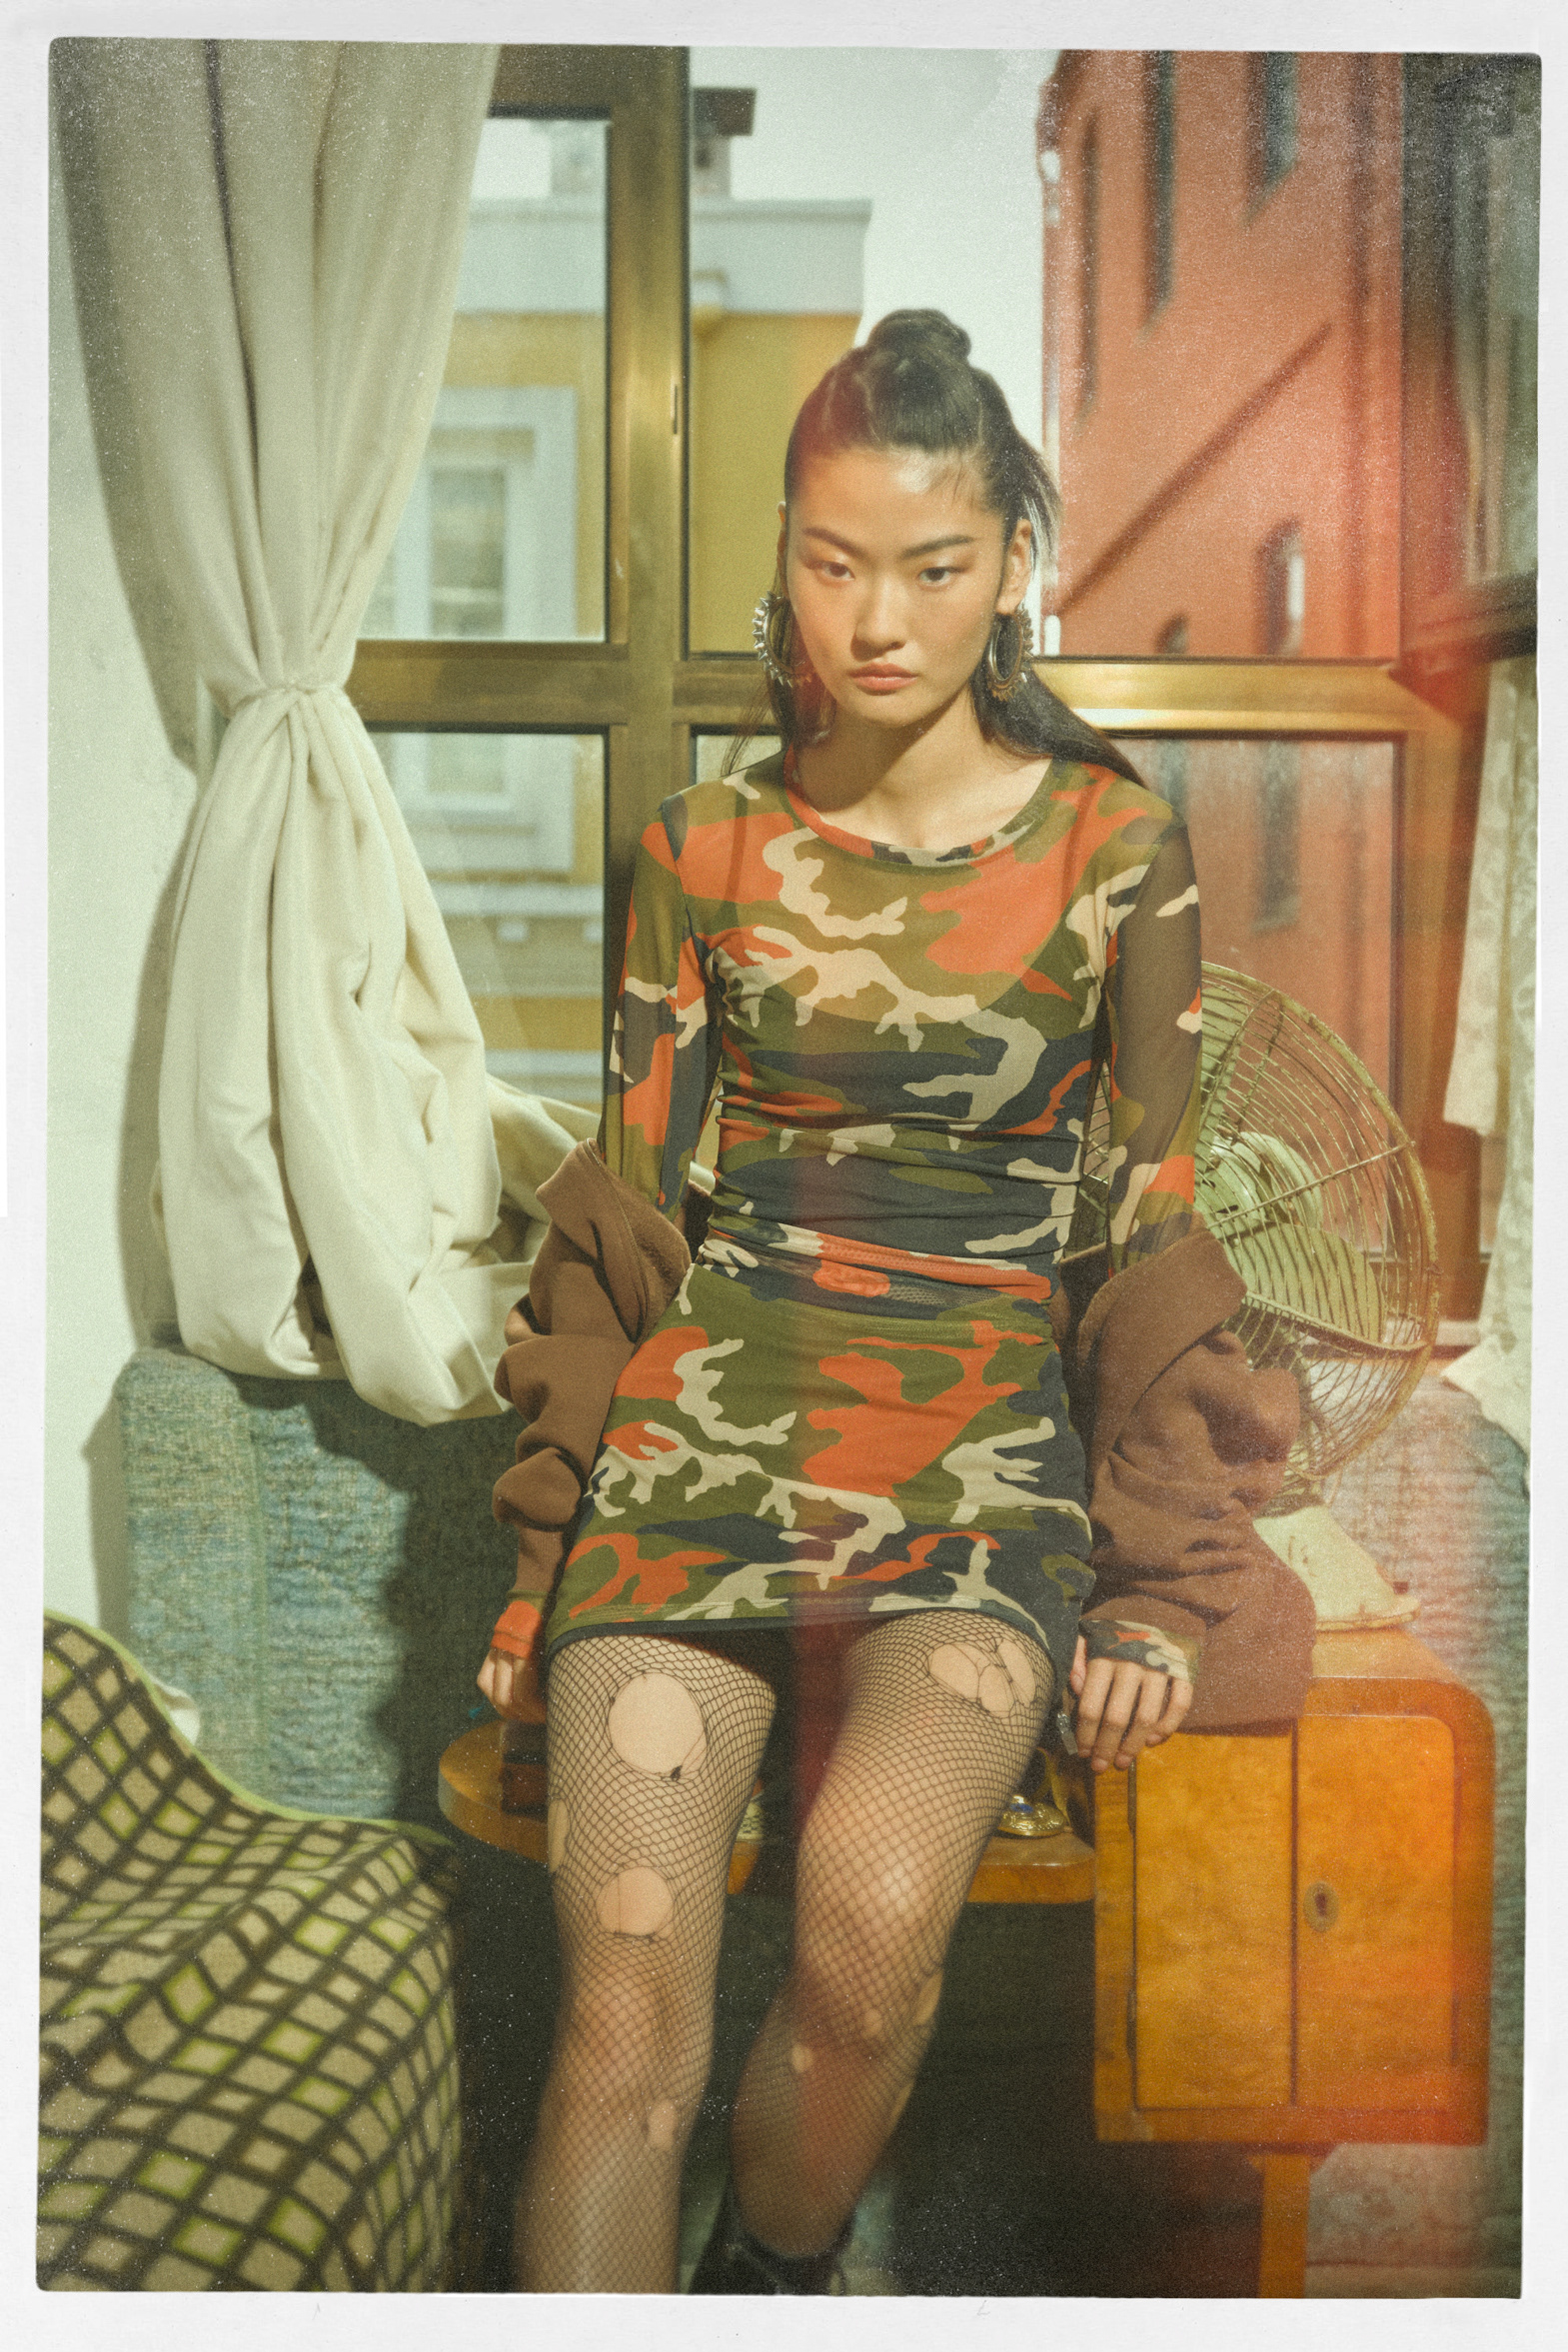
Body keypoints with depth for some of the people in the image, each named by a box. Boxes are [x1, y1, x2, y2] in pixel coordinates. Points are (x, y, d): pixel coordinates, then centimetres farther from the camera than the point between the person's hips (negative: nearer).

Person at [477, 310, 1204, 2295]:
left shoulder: (1114, 845, 3)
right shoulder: (703, 847, 8)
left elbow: (1155, 1225, 7)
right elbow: (626, 1197, 11)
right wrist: (539, 1550, 9)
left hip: (991, 1427, -1)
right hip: (713, 1407, 2)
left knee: (872, 1923, -25)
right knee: (624, 2009, -17)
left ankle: (773, 2273, 7)